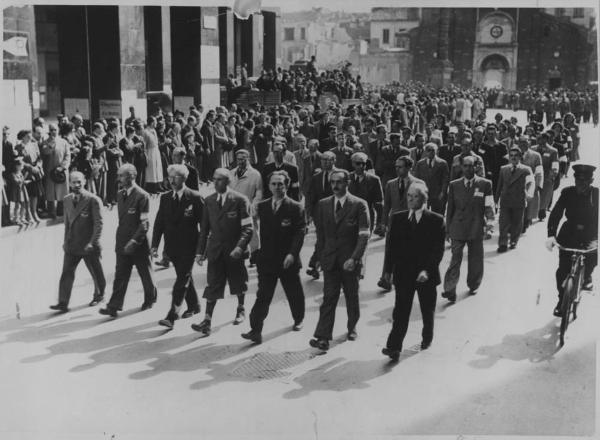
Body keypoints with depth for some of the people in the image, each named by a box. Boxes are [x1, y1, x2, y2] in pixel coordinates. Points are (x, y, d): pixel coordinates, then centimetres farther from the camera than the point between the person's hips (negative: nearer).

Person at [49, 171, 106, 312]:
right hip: (71, 245, 4)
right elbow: (67, 221, 16)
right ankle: (63, 303, 0)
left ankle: (98, 295, 33)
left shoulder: (93, 200, -12)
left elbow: (98, 224, -13)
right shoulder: (67, 200, 7)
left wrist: (93, 242, -18)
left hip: (88, 246, -4)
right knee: (66, 273, -2)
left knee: (96, 273, 11)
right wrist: (66, 240, 11)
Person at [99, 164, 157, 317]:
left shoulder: (142, 196, -15)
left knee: (145, 275, 12)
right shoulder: (120, 194, 8)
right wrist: (121, 239, 13)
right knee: (120, 276, 2)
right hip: (122, 244, 5)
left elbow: (144, 223, -17)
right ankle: (114, 306, 2)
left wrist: (134, 241, -23)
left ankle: (150, 299, 33)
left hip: (139, 244, -5)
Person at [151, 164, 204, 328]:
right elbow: (159, 222, 5)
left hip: (188, 247, -5)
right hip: (172, 246, 5)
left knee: (182, 280, -9)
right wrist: (155, 245, -3)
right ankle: (193, 306, 36)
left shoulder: (194, 197, -9)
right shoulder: (165, 198, 5)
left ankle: (172, 316, -10)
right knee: (185, 277, 18)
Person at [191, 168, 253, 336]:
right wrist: (201, 251, 5)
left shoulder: (240, 200, -9)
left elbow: (247, 228, -12)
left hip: (234, 250, -2)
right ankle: (207, 321, -5)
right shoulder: (209, 201, 5)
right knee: (212, 286, -3)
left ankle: (240, 310, 39)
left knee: (238, 283, 15)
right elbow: (204, 228, 9)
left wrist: (240, 246, -25)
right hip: (215, 250, 3)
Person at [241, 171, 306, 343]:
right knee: (263, 296, -5)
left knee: (294, 293, 15)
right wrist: (260, 252, 3)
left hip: (288, 260, -2)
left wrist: (292, 253, -22)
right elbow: (262, 231, 8)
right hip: (267, 259, 2)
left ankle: (298, 319, 40)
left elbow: (299, 233, -11)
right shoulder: (262, 206, 6)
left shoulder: (295, 208, -6)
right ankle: (256, 331, -7)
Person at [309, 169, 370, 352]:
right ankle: (323, 338, -9)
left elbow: (364, 235, -11)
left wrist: (354, 258, -19)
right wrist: (320, 256, 7)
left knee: (352, 296, 14)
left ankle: (352, 327, 35)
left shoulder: (359, 205, -6)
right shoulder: (323, 204, 6)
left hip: (349, 260, -2)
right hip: (330, 260, 2)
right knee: (329, 298, -5)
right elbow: (320, 233, 11)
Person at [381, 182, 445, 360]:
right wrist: (388, 269, 0)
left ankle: (427, 338, 39)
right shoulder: (397, 218, 4)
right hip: (403, 274, 1)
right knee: (401, 311, -7)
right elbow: (391, 245, 6)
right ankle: (394, 347, -10)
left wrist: (427, 270, -20)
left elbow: (438, 249, -9)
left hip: (426, 275, -1)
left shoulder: (436, 220, -5)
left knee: (428, 311, 16)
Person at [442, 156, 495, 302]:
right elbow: (450, 208, 9)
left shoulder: (485, 184, 2)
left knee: (475, 258, 11)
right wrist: (448, 229, 7)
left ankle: (473, 285, 31)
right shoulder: (454, 185, 6)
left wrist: (489, 220, -19)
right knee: (455, 258, -8)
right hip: (458, 227, 0)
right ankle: (450, 290, -11)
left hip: (476, 228, 0)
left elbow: (489, 205, 0)